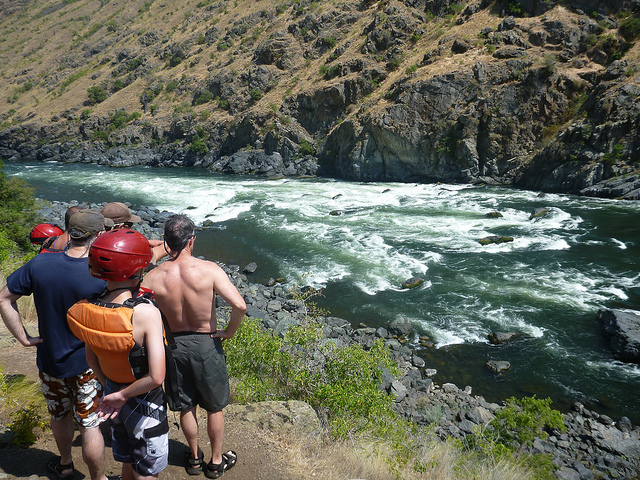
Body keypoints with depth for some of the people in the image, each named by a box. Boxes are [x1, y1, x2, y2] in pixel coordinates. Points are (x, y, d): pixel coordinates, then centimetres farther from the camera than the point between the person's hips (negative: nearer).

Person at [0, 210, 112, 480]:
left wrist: (23, 337, 1)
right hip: (87, 365, -4)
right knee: (89, 425, 10)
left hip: (49, 361, 5)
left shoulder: (39, 264, -10)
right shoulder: (102, 276, -23)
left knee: (60, 416, 27)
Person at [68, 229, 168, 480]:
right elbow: (156, 377, -33)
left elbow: (91, 358, 3)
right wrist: (122, 396, -17)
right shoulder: (146, 313, -32)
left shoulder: (91, 307, -13)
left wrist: (111, 388, 15)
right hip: (144, 403, -5)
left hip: (113, 396, 6)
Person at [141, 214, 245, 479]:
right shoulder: (209, 270, -21)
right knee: (215, 408, 19)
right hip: (207, 344, -2)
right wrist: (229, 331, -10)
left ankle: (194, 457, 43)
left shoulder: (153, 277, -13)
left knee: (186, 408, 23)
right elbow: (239, 305, -28)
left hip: (174, 345, 3)